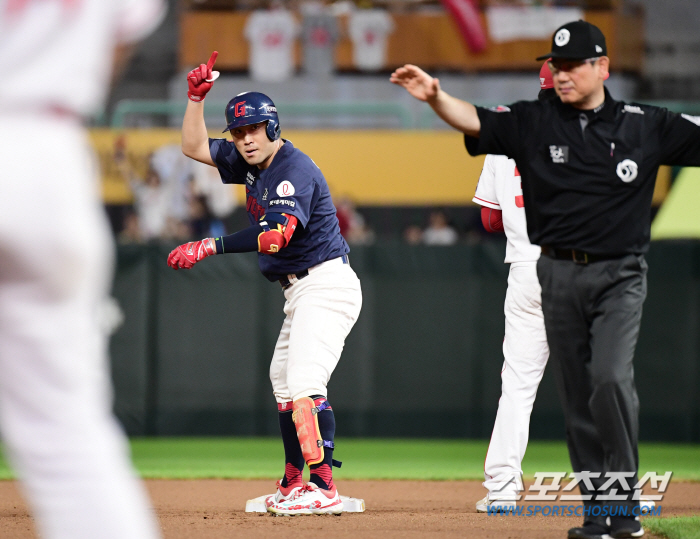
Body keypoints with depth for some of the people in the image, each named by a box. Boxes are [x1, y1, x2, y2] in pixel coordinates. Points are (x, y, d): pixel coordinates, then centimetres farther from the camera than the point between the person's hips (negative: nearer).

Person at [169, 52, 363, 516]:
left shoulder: (294, 169, -17)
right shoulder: (251, 162, 12)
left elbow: (276, 236, -30)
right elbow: (194, 146, 19)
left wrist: (209, 248, -34)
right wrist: (196, 98, 3)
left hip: (325, 283, -11)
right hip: (301, 291, 11)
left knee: (305, 382, -22)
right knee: (284, 382, 16)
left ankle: (324, 489, -30)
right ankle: (293, 486, 23)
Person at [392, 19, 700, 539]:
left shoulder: (646, 125, 2)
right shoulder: (534, 123, 3)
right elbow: (474, 121, -9)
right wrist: (436, 96, -28)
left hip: (620, 275, -2)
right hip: (560, 275, 2)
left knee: (611, 379, -19)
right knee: (577, 394, 4)